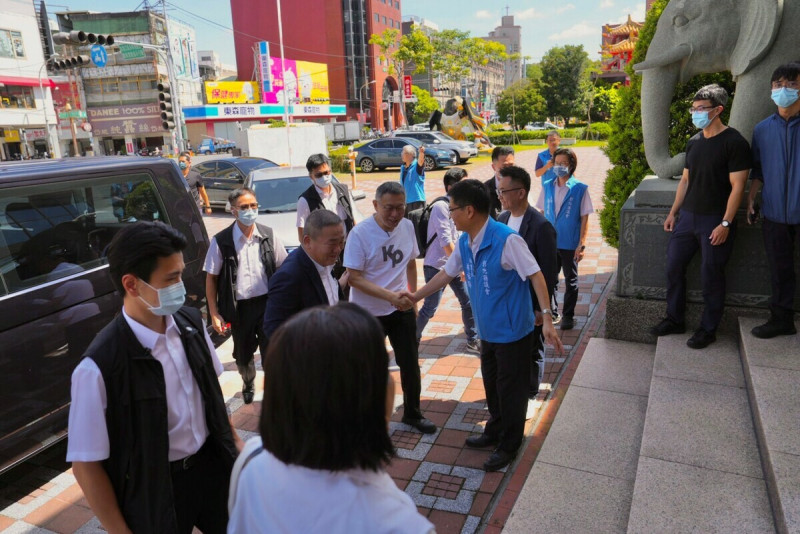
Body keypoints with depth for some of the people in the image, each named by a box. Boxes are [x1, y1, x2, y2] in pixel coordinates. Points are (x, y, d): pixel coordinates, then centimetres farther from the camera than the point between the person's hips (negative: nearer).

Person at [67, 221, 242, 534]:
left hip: (213, 465, 5)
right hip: (156, 489, -5)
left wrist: (233, 439, 12)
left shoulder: (191, 322, -8)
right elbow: (85, 463, -16)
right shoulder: (100, 367, -26)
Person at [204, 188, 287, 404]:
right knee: (243, 354, 19)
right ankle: (248, 383, 49)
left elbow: (282, 269, 5)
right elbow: (211, 278, -3)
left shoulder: (268, 236, -2)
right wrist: (214, 313, -5)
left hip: (267, 303, 0)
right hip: (239, 307, 0)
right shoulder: (221, 241, -9)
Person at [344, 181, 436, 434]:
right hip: (368, 313, -4)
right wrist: (390, 296, -30)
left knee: (410, 363, 14)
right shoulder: (360, 233, -20)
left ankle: (412, 413, 35)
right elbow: (354, 278, -22)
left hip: (402, 309, 4)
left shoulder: (407, 226, -5)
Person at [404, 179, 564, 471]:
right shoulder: (464, 242, 1)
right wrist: (416, 296, 17)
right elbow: (447, 273, 14)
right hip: (488, 330, 8)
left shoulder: (507, 240, -24)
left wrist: (547, 318, -29)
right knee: (492, 384, 23)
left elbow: (536, 275, -23)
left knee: (510, 389, 9)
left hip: (512, 331, -8)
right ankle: (494, 432, 45)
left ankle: (509, 446, 28)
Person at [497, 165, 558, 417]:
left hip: (530, 302, -5)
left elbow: (549, 271, -16)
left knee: (532, 350, 13)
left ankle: (529, 396, 32)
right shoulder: (501, 219, 0)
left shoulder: (541, 226, -19)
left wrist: (543, 308, -15)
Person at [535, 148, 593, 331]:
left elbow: (584, 218, -7)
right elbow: (542, 213, 8)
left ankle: (568, 315, 26)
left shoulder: (580, 188, -8)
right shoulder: (547, 187, 2)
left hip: (570, 244, -3)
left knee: (571, 281, 11)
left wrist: (582, 244, -11)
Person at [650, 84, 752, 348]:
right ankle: (674, 319, 23)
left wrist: (725, 223, -18)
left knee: (711, 277, 2)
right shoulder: (693, 142, 10)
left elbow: (737, 186, -13)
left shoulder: (734, 142, -10)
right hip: (688, 217, 7)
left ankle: (708, 329, 17)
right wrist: (673, 212, 13)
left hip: (715, 221, -6)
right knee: (673, 266, 8)